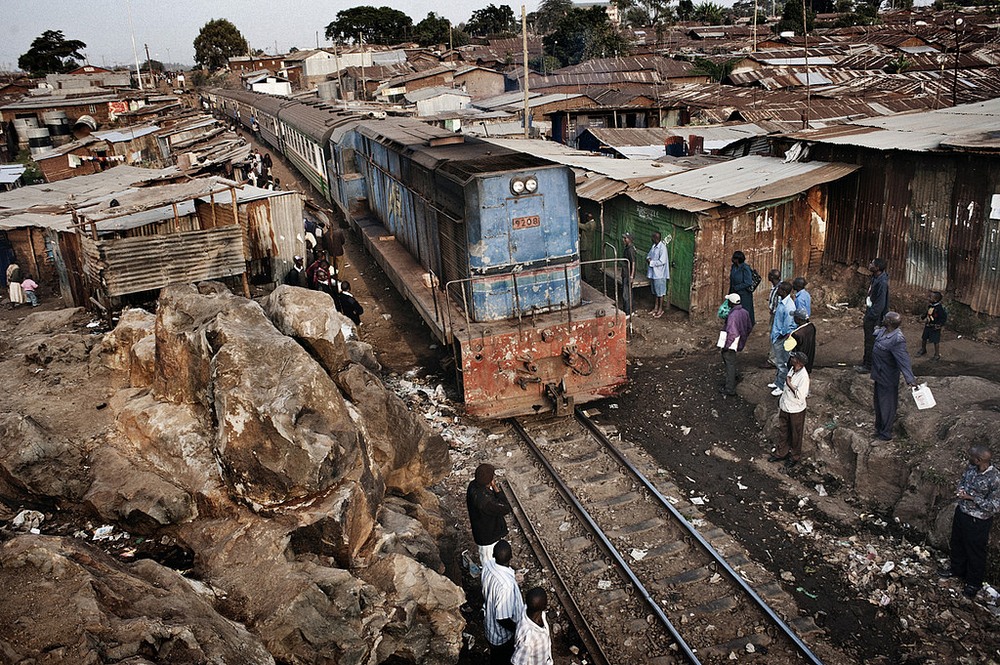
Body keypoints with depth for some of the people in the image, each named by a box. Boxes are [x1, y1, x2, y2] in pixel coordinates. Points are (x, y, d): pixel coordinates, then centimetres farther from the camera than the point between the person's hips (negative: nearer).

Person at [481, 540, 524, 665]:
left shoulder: (487, 565, -20)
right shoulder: (506, 585, -43)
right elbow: (503, 619, -33)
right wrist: (519, 629, -17)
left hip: (489, 621, 6)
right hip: (503, 633, -6)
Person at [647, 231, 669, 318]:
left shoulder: (662, 247, -20)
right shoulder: (654, 246, 7)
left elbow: (662, 261, -25)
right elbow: (649, 255, 17)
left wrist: (651, 262, -20)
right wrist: (648, 259, -6)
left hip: (659, 273, -9)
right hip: (653, 272, 9)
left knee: (660, 292, 3)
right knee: (655, 291, 17)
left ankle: (660, 309, 12)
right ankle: (656, 307, 28)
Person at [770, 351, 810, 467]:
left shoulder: (803, 376, -29)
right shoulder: (792, 370, -4)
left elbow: (800, 396, -29)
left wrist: (789, 384, -27)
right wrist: (782, 399, 17)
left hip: (796, 410, -8)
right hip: (785, 407, 8)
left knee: (795, 435, 14)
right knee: (782, 431, 21)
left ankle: (794, 457, 33)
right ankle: (781, 453, 38)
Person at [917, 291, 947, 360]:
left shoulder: (940, 308, -23)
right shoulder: (930, 305, -1)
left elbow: (944, 318, -20)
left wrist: (939, 325, -23)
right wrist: (923, 316, 0)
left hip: (935, 328, -8)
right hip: (927, 325, 8)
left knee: (936, 341, 5)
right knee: (923, 338, 19)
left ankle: (937, 355, 20)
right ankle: (923, 350, 41)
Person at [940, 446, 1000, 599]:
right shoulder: (971, 468, -10)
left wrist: (971, 497, -27)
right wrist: (961, 490, -11)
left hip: (978, 521, -7)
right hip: (961, 512, 7)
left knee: (975, 553, 16)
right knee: (957, 544, 27)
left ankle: (974, 583, 38)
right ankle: (957, 569, 52)